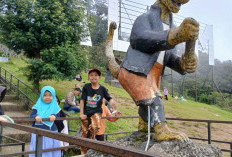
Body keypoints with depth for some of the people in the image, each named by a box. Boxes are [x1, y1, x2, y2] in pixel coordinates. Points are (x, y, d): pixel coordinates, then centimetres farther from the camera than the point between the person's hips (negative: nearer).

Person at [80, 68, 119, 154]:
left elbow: (110, 99, -3)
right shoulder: (86, 87, -5)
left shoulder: (102, 88, -3)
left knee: (96, 126, -30)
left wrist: (115, 109, -10)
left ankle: (92, 140, 3)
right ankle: (83, 153, 30)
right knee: (84, 133, 10)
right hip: (86, 112, 1)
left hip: (96, 111, -1)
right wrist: (82, 114, -5)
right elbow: (82, 100, -4)